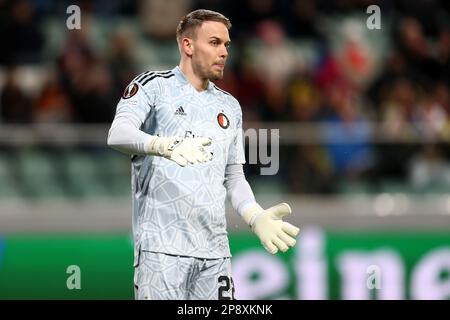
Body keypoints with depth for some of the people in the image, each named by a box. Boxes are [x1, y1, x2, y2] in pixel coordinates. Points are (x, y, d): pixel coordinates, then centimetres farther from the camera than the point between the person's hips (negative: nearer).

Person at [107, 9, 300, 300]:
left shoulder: (230, 107, 20)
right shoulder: (153, 86, 2)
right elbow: (117, 134, -15)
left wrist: (256, 216, 3)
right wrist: (166, 146, -35)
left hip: (215, 250, 5)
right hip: (163, 244, -5)